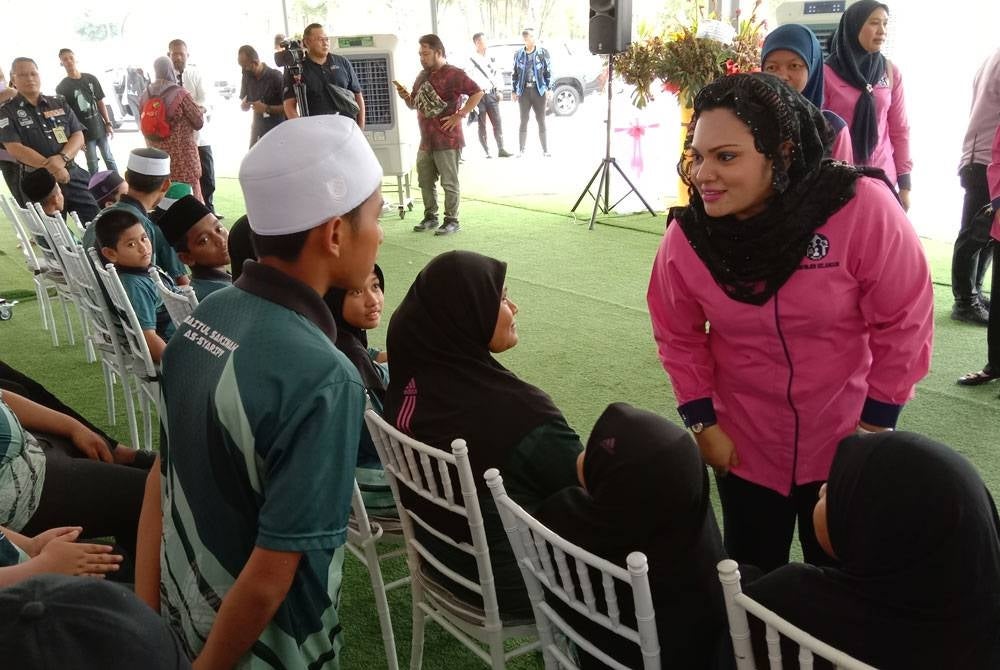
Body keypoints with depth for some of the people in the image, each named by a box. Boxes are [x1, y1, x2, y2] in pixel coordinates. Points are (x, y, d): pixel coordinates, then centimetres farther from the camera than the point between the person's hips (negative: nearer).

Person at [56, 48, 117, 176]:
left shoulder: (91, 79, 3)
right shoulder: (61, 88, -5)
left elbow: (100, 102, 9)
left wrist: (108, 123, 4)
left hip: (100, 128, 3)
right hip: (84, 133, -2)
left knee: (109, 159, 12)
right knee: (93, 166, 5)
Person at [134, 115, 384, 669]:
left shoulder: (206, 315, -8)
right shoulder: (323, 379, -31)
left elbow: (163, 476, -1)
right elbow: (269, 576, -27)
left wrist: (144, 620, 6)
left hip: (183, 608, 6)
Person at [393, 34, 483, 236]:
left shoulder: (452, 74, -9)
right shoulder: (422, 76, 15)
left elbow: (477, 92, -14)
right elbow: (414, 104, 23)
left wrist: (460, 115, -17)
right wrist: (405, 96, 1)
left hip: (447, 140, -8)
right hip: (426, 141, 8)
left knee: (449, 182, -1)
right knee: (425, 181, 12)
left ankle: (452, 220, 6)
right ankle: (430, 217, 24)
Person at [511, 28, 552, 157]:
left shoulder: (542, 52, 1)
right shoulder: (519, 54, 6)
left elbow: (548, 71, 2)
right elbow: (514, 73, 11)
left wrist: (549, 89, -5)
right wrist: (513, 91, 8)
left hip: (539, 90, -1)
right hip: (524, 91, 1)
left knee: (541, 121, 1)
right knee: (523, 121, 5)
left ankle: (545, 150, 6)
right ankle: (521, 150, 11)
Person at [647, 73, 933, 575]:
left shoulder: (862, 208, -24)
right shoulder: (686, 236, -15)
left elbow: (903, 322, -14)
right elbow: (678, 336, 0)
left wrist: (876, 423, -10)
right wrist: (701, 421, -2)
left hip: (846, 443, -1)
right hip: (744, 445, 2)